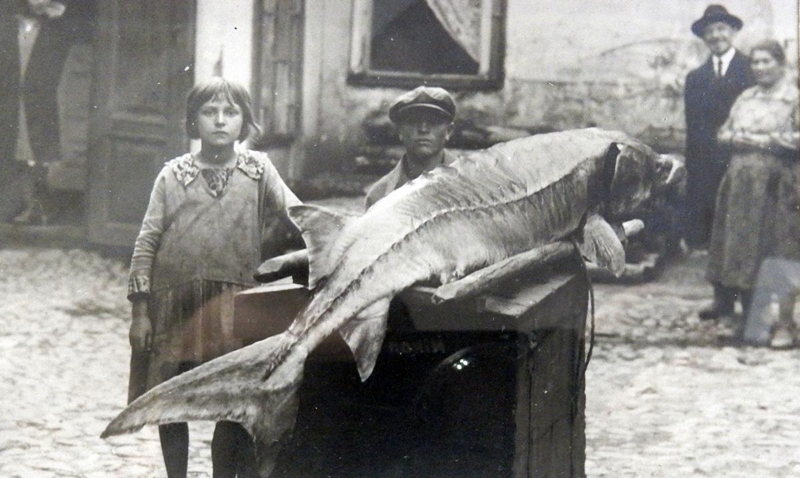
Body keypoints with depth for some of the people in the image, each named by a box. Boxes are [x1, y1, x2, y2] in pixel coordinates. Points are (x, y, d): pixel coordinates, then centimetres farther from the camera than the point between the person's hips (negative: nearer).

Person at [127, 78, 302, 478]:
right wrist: (139, 311, -1)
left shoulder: (258, 170, 7)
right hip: (175, 304, 1)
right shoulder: (173, 175, 6)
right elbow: (146, 244, 5)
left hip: (235, 309, -1)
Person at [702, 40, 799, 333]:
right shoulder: (746, 98, 16)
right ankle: (725, 299, 12)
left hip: (774, 181, -6)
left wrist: (765, 141, -15)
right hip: (740, 176, 6)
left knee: (765, 240, -4)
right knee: (732, 235, 6)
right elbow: (723, 132, 18)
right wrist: (736, 138, -3)